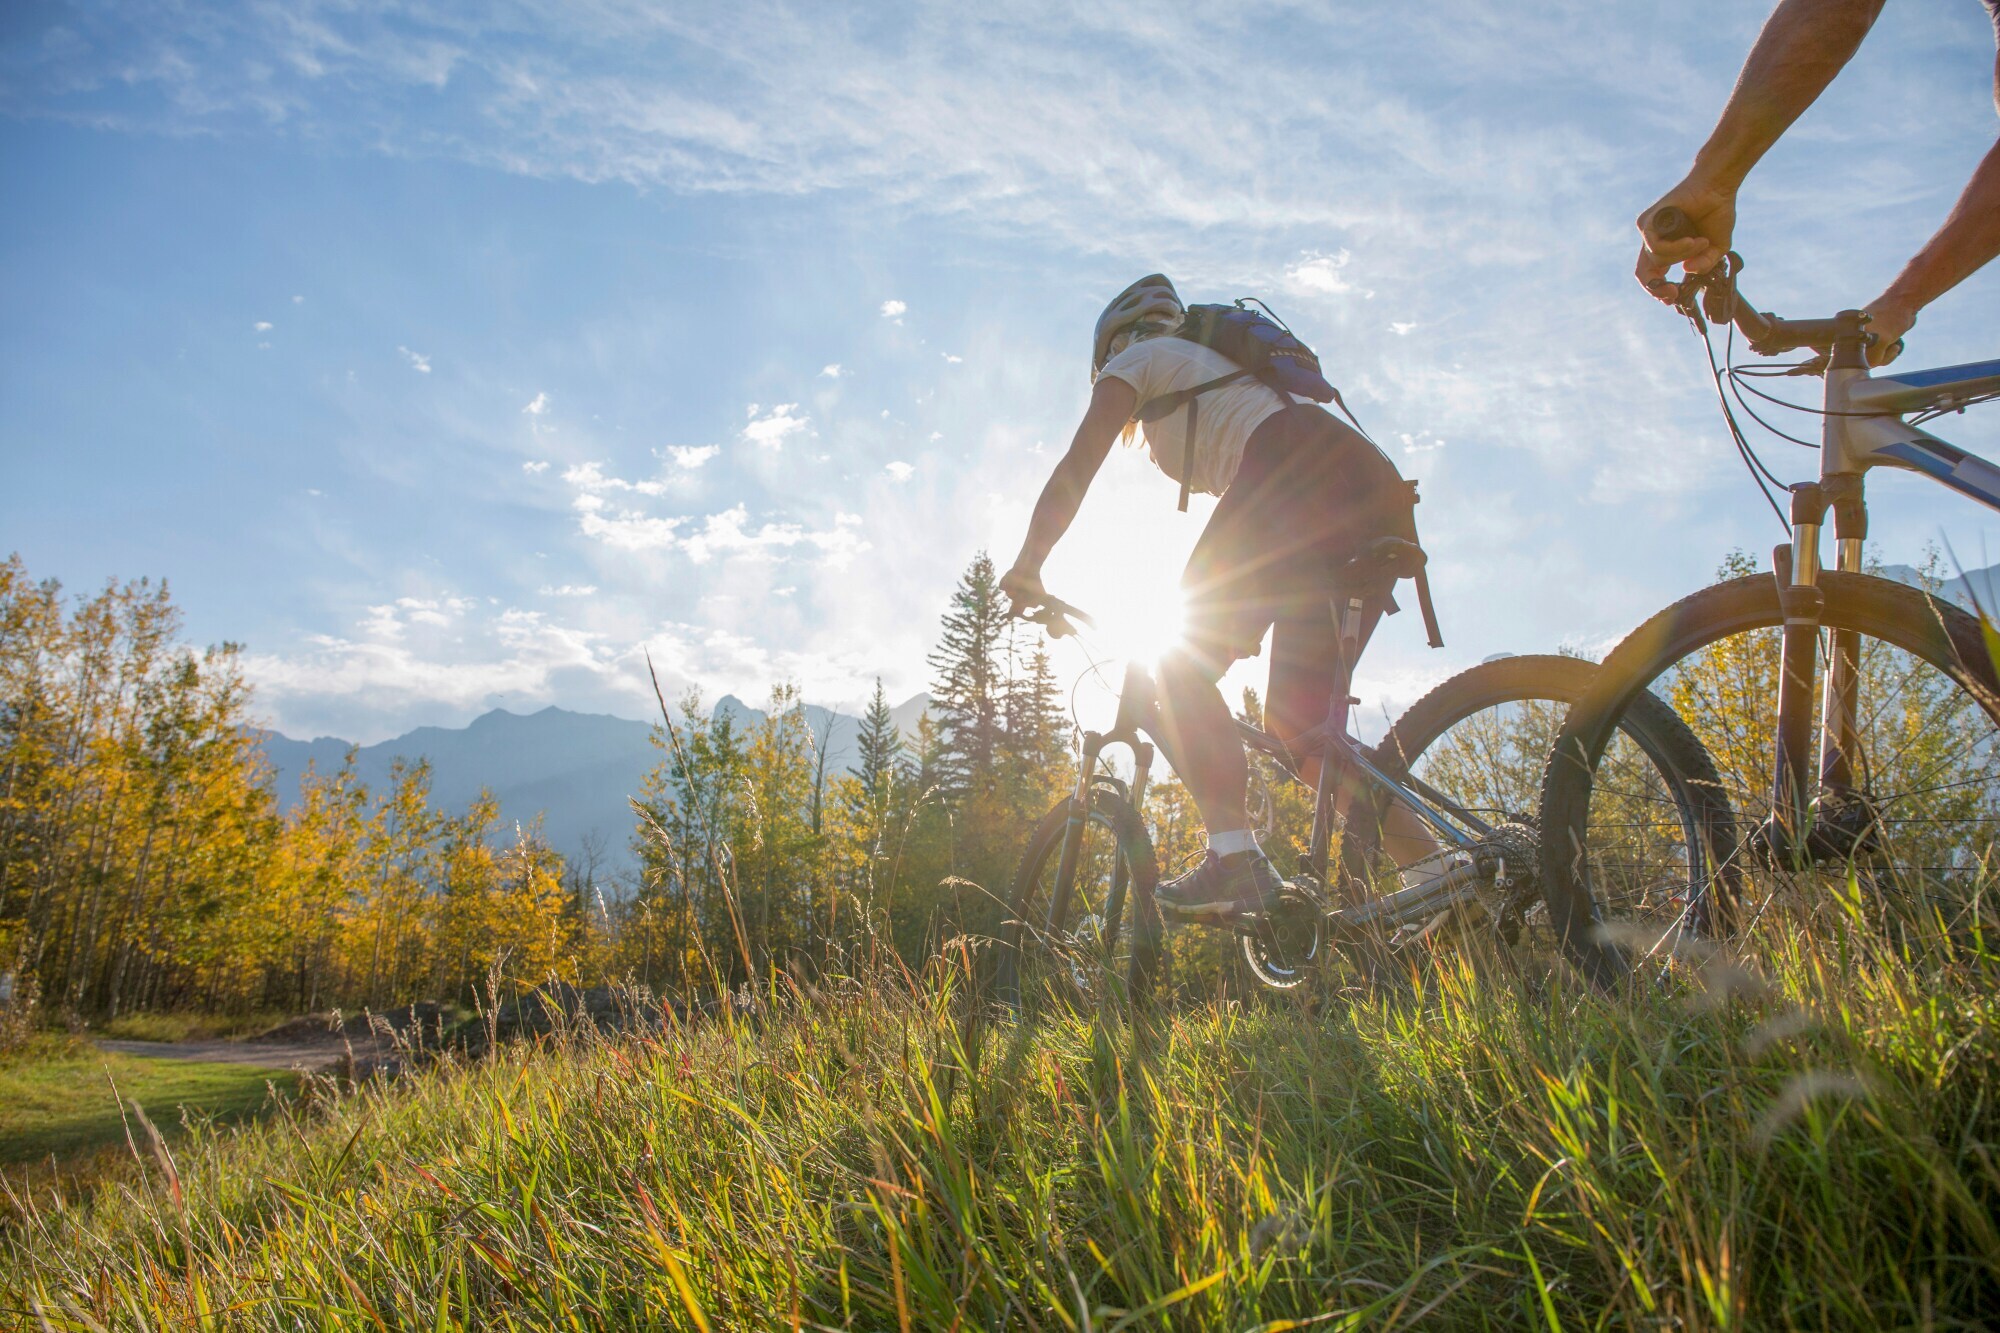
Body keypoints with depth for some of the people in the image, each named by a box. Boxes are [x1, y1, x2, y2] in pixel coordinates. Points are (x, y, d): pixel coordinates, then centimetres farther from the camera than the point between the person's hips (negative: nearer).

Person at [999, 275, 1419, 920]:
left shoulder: (1136, 359, 19)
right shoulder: (1214, 359, 40)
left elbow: (1075, 470, 8)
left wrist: (1025, 570, 15)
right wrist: (1247, 614, 42)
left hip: (1299, 475, -8)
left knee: (1184, 674, -3)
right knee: (1297, 718, 9)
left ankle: (1237, 859, -17)